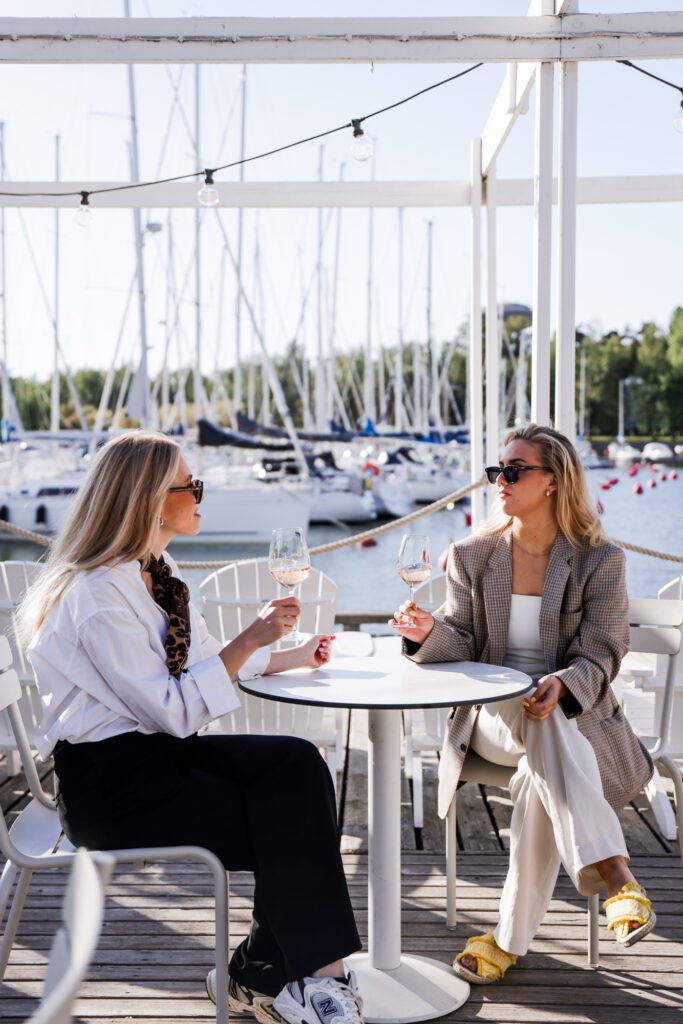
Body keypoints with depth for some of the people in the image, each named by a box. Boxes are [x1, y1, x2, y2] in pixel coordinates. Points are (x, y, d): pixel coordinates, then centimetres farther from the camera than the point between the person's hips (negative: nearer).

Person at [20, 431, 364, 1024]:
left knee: (296, 764, -15)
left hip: (162, 752, 8)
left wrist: (293, 657, 17)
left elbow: (203, 661, 22)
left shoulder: (160, 572, 11)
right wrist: (248, 642, -20)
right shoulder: (99, 597, -19)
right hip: (109, 781, -8)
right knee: (287, 826, -16)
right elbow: (173, 711, -20)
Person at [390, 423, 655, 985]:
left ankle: (511, 937, -31)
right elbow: (463, 644, 5)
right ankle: (617, 875, -45)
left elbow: (599, 656, -5)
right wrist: (431, 633, -20)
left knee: (543, 774, -36)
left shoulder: (601, 560, 1)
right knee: (544, 733, -37)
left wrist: (561, 685, -28)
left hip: (575, 714, 0)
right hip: (493, 715, 1)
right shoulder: (472, 556, 9)